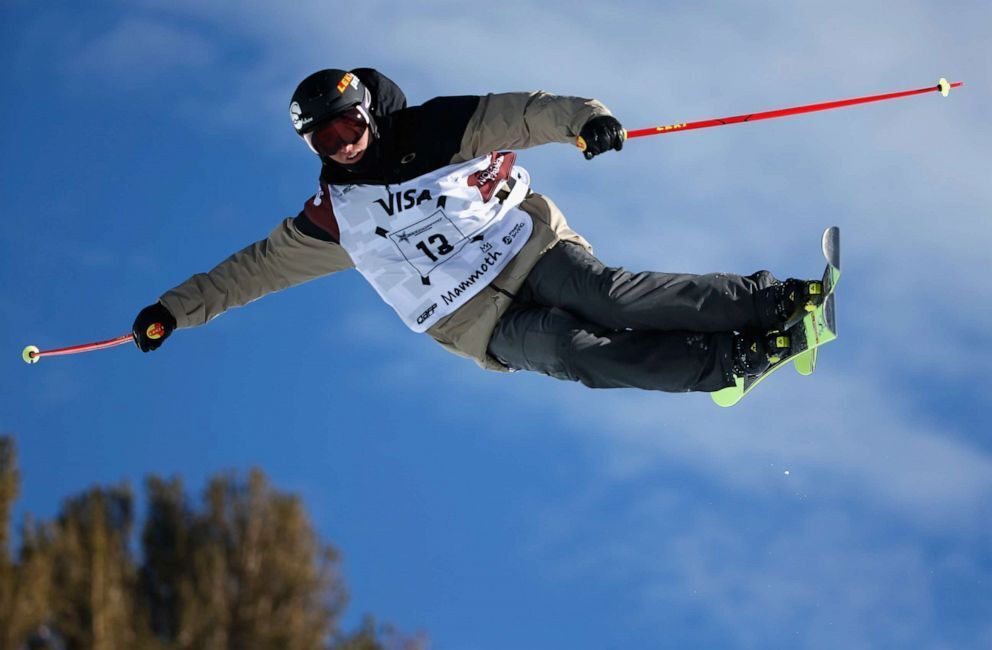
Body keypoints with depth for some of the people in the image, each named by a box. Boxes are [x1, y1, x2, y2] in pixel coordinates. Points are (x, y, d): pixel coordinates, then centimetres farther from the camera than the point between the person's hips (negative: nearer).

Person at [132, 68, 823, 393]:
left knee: (612, 296, -28)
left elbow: (517, 112, -8)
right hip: (487, 323, 0)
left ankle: (774, 298, -32)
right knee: (579, 352, -27)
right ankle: (735, 360, -38)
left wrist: (579, 116, -28)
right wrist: (175, 309, 10)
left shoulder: (436, 133, 1)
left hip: (532, 251, 0)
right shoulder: (334, 216, 7)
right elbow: (256, 265, 14)